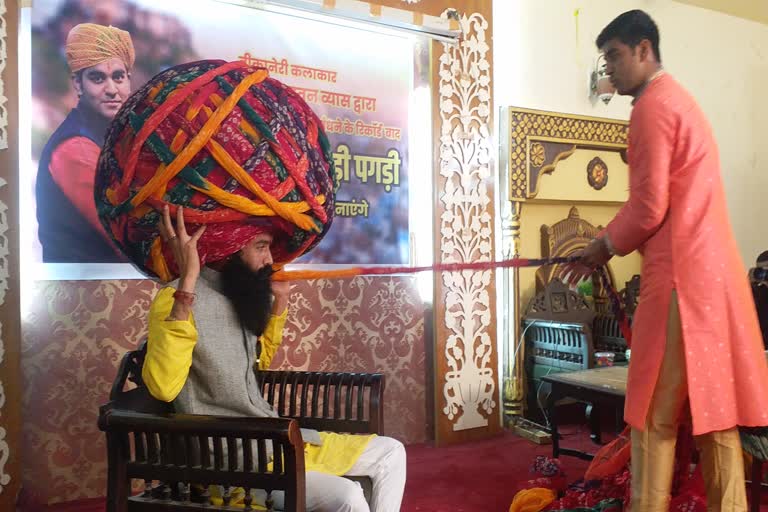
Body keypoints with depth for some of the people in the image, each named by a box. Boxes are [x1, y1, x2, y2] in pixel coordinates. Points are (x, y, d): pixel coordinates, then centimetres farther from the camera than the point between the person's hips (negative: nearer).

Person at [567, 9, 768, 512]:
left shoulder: (652, 106, -8)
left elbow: (649, 207, -14)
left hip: (681, 276, -10)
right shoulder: (681, 100, 22)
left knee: (657, 412, -2)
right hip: (714, 270, 10)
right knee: (715, 405, 11)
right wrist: (609, 242, 17)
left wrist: (604, 247, 1)